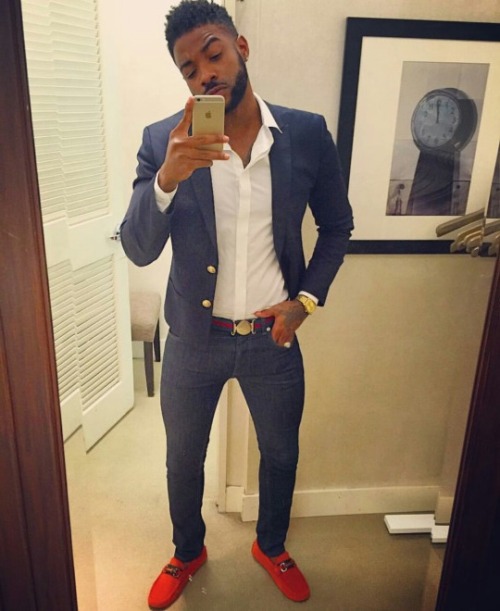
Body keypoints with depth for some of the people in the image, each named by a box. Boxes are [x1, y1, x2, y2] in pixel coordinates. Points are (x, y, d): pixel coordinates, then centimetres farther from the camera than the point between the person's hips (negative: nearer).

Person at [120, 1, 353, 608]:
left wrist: (307, 298, -6)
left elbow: (336, 223, 5)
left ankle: (271, 546, 52)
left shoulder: (307, 133, -7)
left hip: (273, 337, 1)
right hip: (194, 338, 0)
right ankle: (187, 552, 50)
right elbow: (137, 250, -13)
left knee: (281, 453, 20)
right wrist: (167, 178, -31)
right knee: (183, 457, 19)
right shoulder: (162, 141, -10)